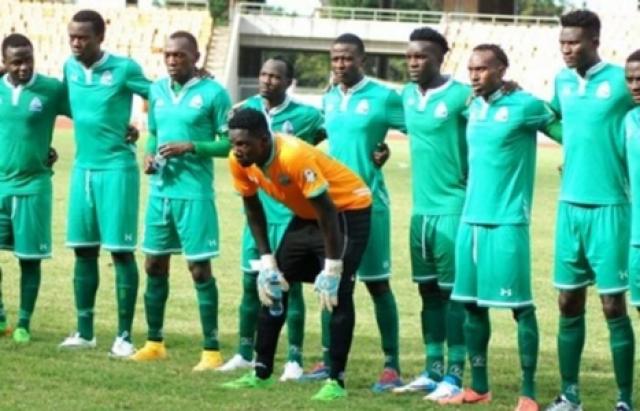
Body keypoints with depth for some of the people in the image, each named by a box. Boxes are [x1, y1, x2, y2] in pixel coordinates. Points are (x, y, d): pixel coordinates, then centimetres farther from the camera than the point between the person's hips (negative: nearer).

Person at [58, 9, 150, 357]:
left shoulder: (124, 69, -10)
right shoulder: (70, 68, 7)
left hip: (116, 168, -6)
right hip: (82, 168, 6)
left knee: (121, 250, -4)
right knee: (83, 250, 8)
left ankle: (124, 335, 0)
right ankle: (84, 332, 17)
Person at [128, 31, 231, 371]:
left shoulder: (213, 93, -8)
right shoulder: (157, 90, 10)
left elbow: (230, 142, -7)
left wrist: (191, 147, -18)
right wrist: (149, 155, 1)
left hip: (194, 193, -6)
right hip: (160, 190, 6)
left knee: (200, 269, -4)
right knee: (154, 265, 10)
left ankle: (211, 350, 1)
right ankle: (155, 343, 22)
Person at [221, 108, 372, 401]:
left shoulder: (295, 156, -36)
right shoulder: (239, 161, -14)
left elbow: (327, 211, -30)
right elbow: (253, 209, 2)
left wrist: (332, 269, -27)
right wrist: (266, 260, -2)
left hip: (347, 210, -8)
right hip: (306, 214, 8)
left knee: (338, 293, -17)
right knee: (273, 285, 6)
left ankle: (336, 381, -12)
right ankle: (262, 373, 15)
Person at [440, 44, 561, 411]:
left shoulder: (525, 106, -8)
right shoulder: (474, 107, 12)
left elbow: (568, 132, -1)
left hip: (508, 222, -7)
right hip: (471, 219, 7)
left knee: (520, 306, -5)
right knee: (472, 303, 9)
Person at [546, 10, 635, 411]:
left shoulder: (620, 81, -8)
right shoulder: (562, 81, 10)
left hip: (608, 207, -5)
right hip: (570, 205, 5)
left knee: (614, 305, -3)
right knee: (569, 303, 9)